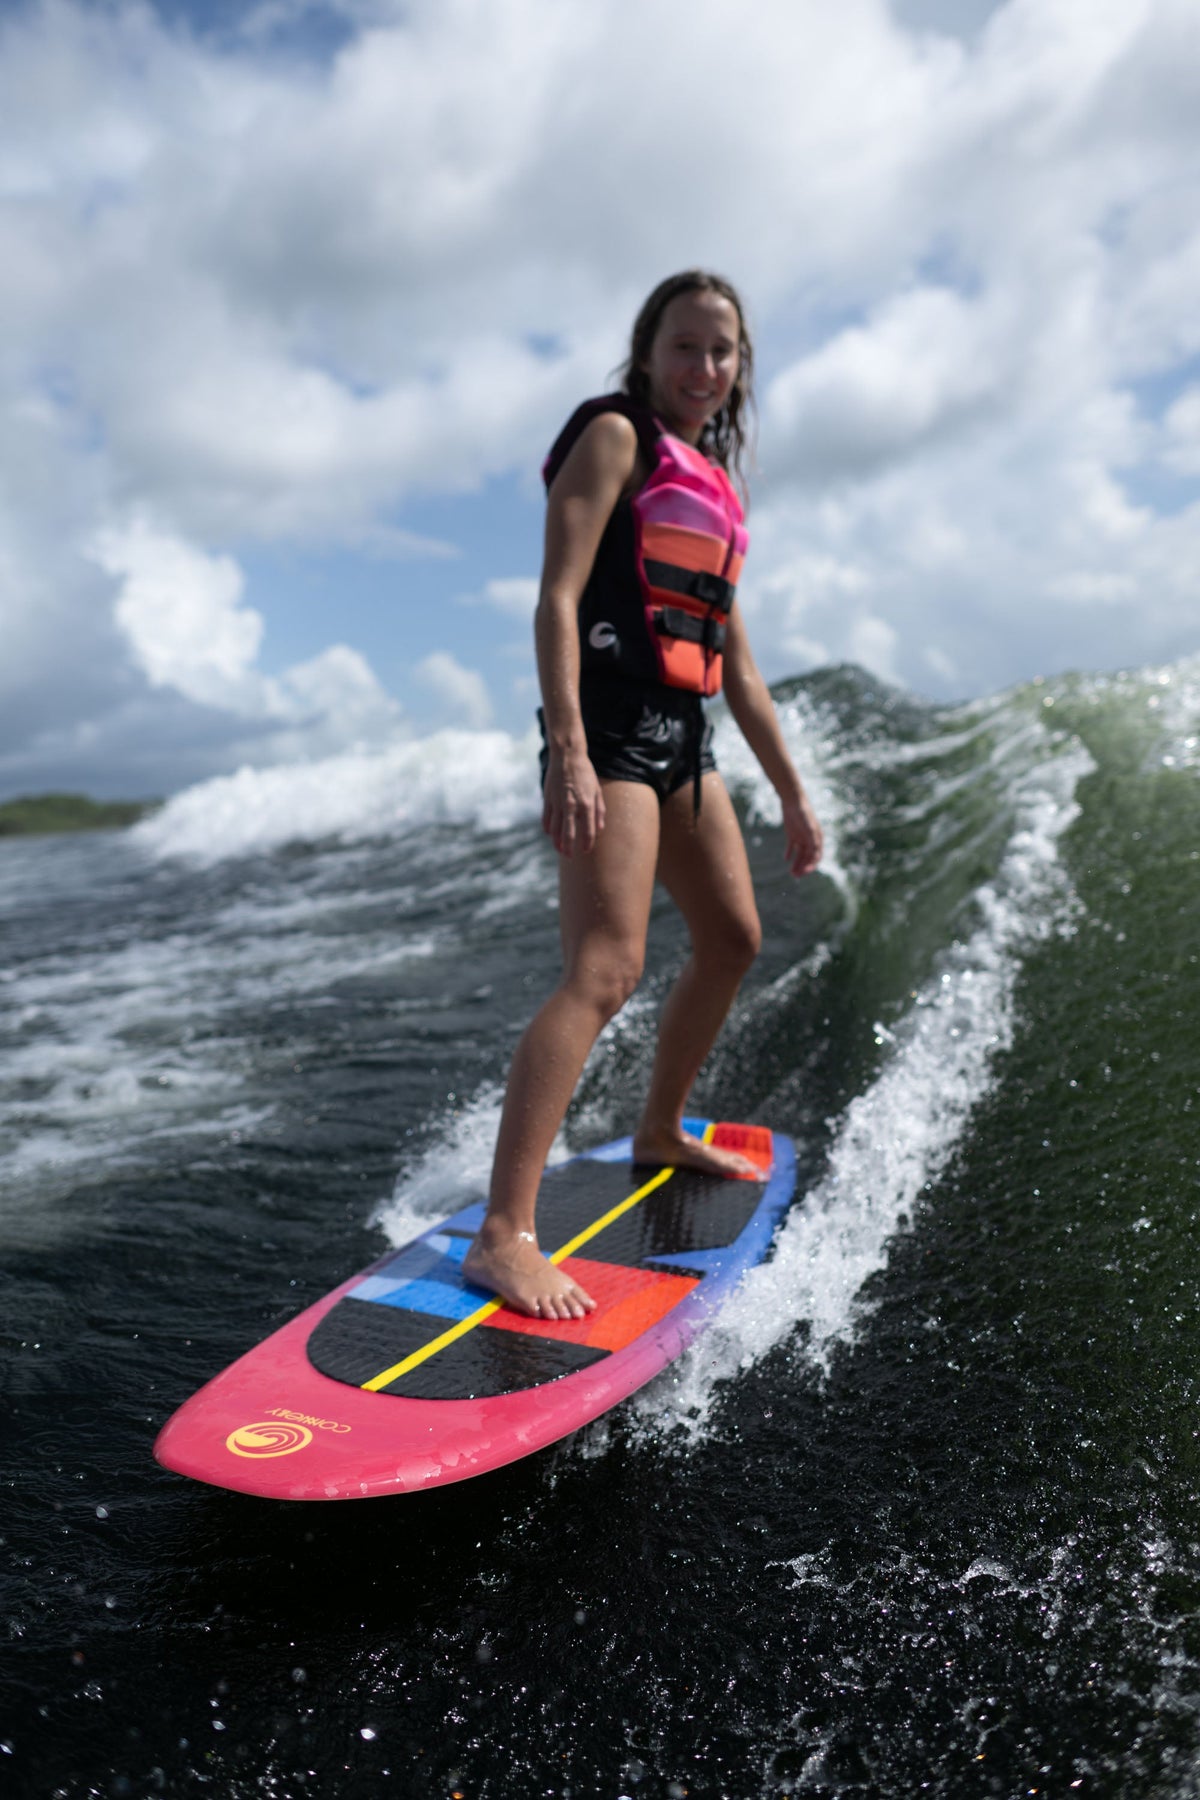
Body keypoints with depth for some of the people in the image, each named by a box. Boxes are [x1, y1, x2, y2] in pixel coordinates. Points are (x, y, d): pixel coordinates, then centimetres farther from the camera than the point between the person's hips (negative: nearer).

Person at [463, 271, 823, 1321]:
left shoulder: (712, 484, 22)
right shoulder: (617, 436, -1)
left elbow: (735, 663, 22)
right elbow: (558, 600, -14)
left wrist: (792, 792, 19)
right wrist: (568, 752, -27)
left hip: (681, 734, 9)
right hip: (609, 723, -9)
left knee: (732, 940, 17)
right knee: (607, 971, -21)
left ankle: (660, 1131, 35)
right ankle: (504, 1235, -22)